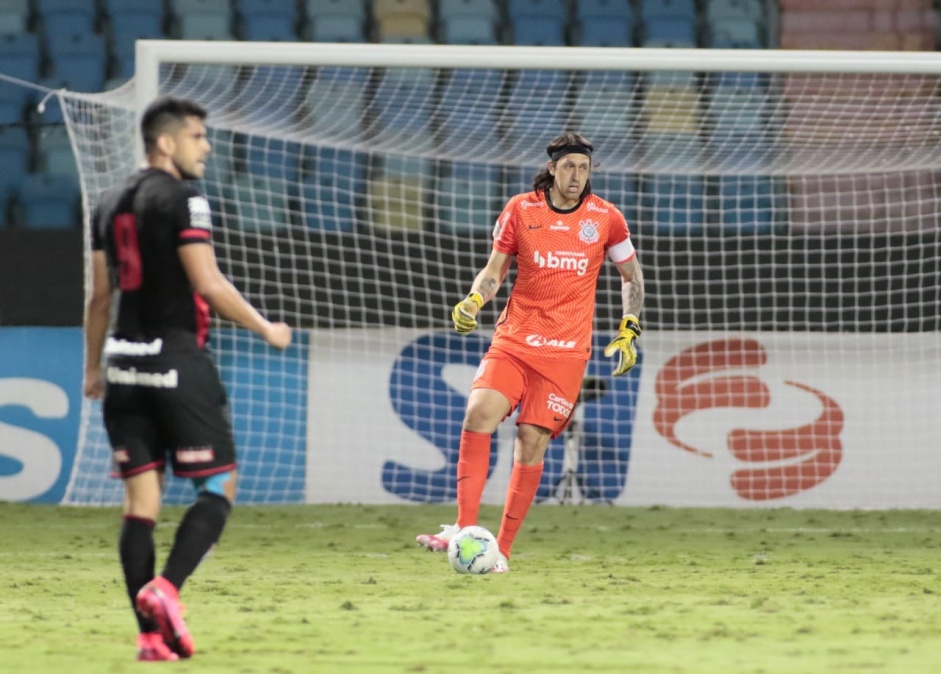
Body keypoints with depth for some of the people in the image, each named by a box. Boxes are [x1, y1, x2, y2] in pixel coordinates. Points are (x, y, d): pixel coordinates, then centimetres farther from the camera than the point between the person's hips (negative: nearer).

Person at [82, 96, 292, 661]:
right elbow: (208, 284, -14)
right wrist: (266, 329, -2)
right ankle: (166, 589, -19)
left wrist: (93, 368, 25)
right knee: (219, 486, 0)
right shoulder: (183, 200, -9)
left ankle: (151, 633, 0)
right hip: (178, 360, -7)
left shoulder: (111, 205, 14)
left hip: (125, 362, 7)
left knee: (141, 499, 4)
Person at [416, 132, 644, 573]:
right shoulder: (520, 210, 3)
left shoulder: (605, 218, 3)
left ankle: (502, 550, 2)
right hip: (514, 339, 1)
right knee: (479, 414, -22)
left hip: (566, 350, -1)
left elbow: (632, 276, 16)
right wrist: (473, 301, -11)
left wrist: (629, 331, 8)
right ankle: (465, 529, -19)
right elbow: (495, 270, 8)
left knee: (531, 443, -6)